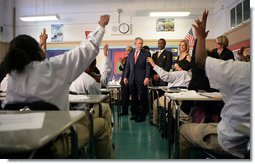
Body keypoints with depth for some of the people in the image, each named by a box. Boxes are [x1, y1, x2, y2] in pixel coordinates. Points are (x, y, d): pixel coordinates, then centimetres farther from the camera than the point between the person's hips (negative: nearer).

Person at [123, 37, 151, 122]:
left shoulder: (146, 53, 1)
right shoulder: (131, 54, 14)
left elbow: (148, 66, -6)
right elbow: (127, 66, 15)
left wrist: (147, 77, -15)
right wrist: (125, 77, 7)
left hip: (142, 80, -4)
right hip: (132, 80, 4)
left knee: (143, 98, 0)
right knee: (134, 97, 9)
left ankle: (142, 115, 11)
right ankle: (136, 113, 22)